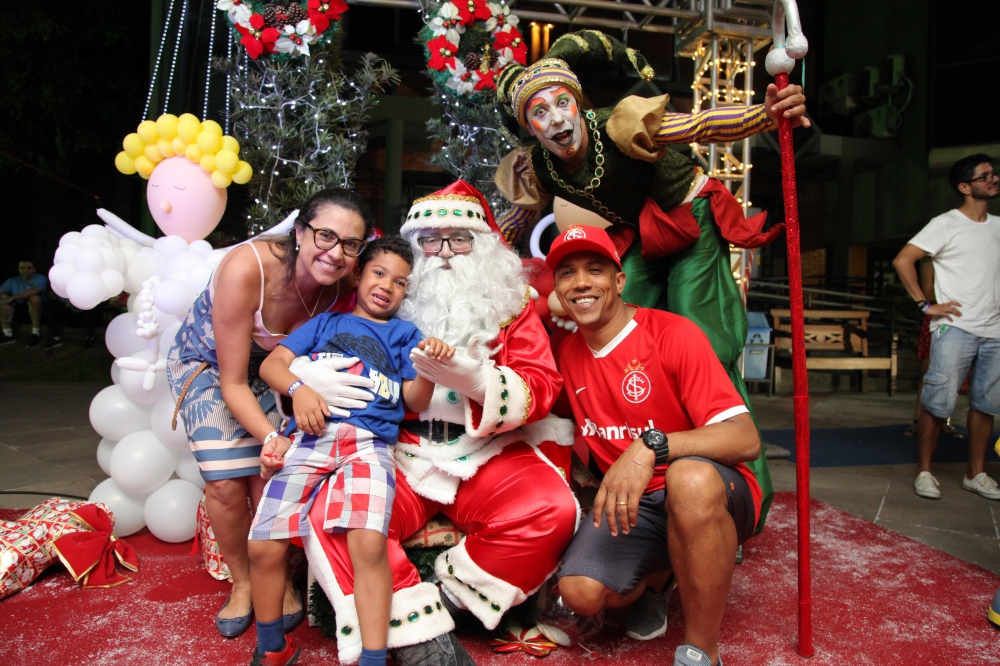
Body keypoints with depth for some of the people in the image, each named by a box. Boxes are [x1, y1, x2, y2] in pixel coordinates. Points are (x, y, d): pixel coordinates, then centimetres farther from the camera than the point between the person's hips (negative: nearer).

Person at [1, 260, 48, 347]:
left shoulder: (40, 279, -9)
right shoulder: (13, 281, 5)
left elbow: (35, 290, -32)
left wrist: (12, 298, -37)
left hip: (39, 309, -5)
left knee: (34, 297, -33)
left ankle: (36, 334, -25)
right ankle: (8, 335, -17)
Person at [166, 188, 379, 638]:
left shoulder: (345, 289, -25)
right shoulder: (246, 269, -36)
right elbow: (233, 383, -29)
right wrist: (275, 439, -39)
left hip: (272, 367, 2)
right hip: (205, 361, -2)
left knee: (269, 477, -12)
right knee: (226, 482, -13)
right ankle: (242, 583, 12)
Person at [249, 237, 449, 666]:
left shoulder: (404, 333, 24)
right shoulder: (326, 322, 27)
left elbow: (415, 401, 15)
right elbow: (272, 363, 18)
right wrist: (298, 388, -3)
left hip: (370, 441, -1)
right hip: (310, 436, 2)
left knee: (369, 543, -25)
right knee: (264, 546, -10)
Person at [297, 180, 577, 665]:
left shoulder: (511, 306, 10)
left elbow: (541, 388, -2)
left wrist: (475, 380, -22)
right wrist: (313, 383, -12)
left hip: (487, 458, 1)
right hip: (401, 456, 0)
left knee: (552, 509, -26)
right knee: (329, 515, -27)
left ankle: (446, 598, -9)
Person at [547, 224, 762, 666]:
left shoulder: (673, 334, -15)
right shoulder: (569, 353, 3)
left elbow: (746, 440, -23)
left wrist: (651, 446, -35)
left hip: (711, 496, -4)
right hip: (631, 504, 5)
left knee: (689, 476, -40)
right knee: (580, 592, -22)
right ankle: (655, 578, 15)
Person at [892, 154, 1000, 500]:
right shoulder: (946, 224, -4)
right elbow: (903, 260, -11)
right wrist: (925, 304, -13)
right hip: (955, 328, -6)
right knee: (939, 403, -6)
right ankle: (924, 472, 5)